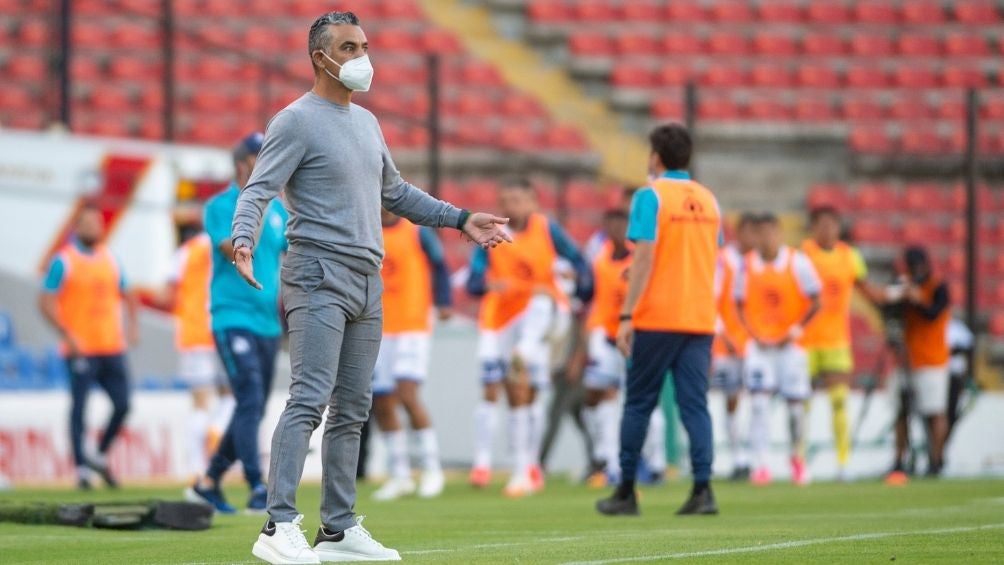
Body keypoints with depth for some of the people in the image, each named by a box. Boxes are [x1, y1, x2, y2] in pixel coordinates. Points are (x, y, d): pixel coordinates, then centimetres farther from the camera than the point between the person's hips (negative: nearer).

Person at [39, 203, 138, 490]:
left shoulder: (110, 259, 13)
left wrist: (132, 325, 8)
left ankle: (100, 456, 20)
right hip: (81, 350, -5)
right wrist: (68, 336, -16)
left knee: (122, 405, 1)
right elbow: (46, 302, -8)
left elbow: (126, 295, 25)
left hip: (112, 348, 5)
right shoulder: (64, 261, -4)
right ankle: (82, 468, 1)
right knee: (79, 407, -4)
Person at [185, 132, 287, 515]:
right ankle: (258, 491, -21)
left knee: (253, 410, 9)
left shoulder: (279, 210, 13)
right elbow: (238, 251, -20)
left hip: (268, 322, 7)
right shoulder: (220, 206, -5)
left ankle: (208, 484, 22)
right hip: (233, 317, -7)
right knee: (250, 401, -17)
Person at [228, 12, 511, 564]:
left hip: (367, 282, 8)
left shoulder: (367, 123, 19)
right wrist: (244, 239, -35)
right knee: (309, 399, -18)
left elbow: (394, 192, 31)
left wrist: (460, 220, 29)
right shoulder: (295, 122, -7)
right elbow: (258, 190, -16)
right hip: (318, 277, -8)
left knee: (351, 410, 9)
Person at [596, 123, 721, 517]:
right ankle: (702, 490, -10)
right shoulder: (707, 200, 11)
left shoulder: (650, 197, -7)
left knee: (638, 403, 6)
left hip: (657, 318, -4)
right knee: (695, 404, 2)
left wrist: (626, 316, -13)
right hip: (700, 318, 4)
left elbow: (644, 258, -13)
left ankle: (626, 492, 9)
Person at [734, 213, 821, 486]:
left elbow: (815, 302, -2)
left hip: (790, 343, -1)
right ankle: (760, 464, -15)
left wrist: (795, 331, -10)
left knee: (795, 403, 3)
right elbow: (739, 304, 8)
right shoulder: (747, 266, 1)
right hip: (759, 344, 1)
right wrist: (753, 334, -6)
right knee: (759, 401, -13)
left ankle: (798, 459, 24)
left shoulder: (798, 263, -5)